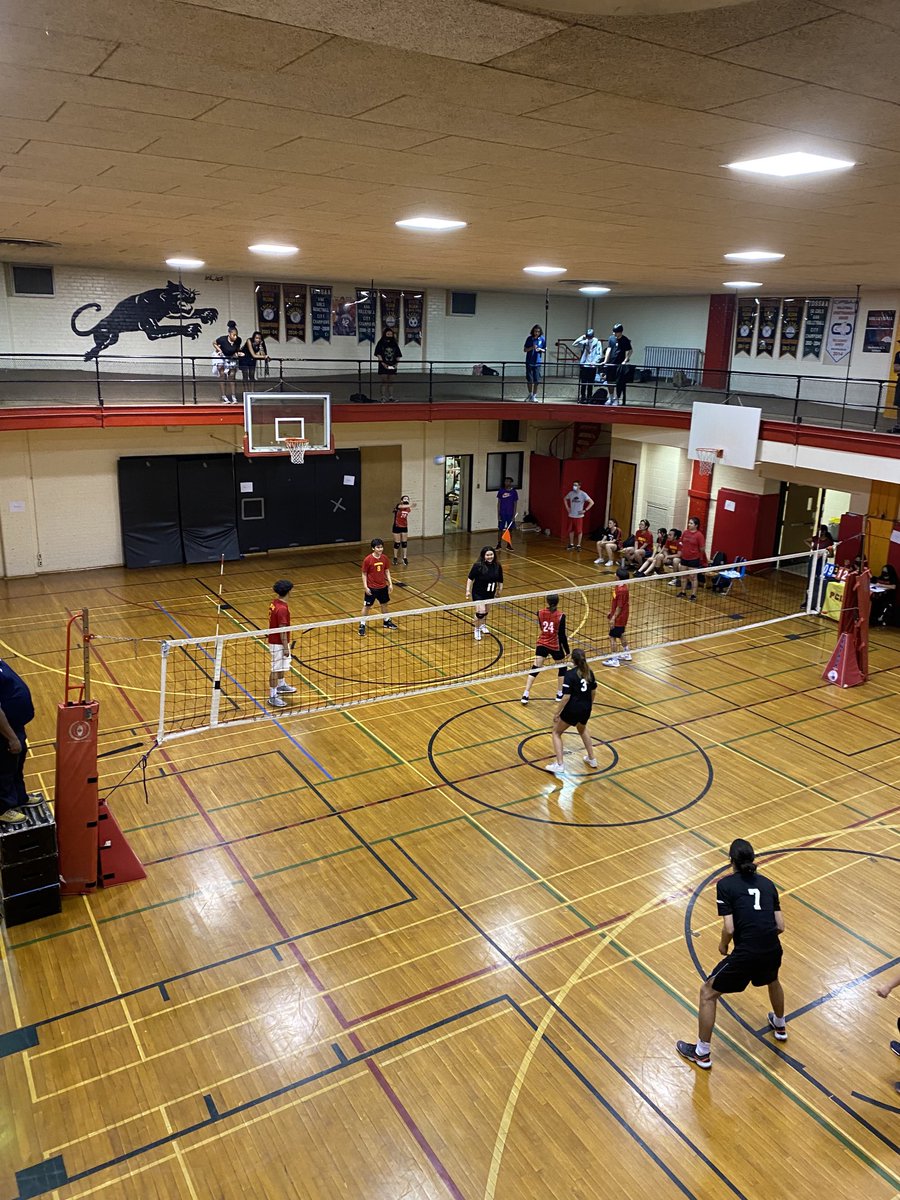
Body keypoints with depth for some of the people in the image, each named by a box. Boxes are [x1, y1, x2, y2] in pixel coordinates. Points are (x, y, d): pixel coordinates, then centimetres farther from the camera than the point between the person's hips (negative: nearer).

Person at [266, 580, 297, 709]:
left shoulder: (274, 603, 1)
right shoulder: (282, 609, -27)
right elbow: (282, 630, -25)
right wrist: (286, 647, -19)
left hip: (275, 640, 10)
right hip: (278, 643, -10)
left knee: (282, 666, 27)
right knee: (276, 669, -1)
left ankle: (281, 685, 46)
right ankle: (272, 697, 6)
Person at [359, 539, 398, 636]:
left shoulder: (384, 558, -3)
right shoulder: (367, 560, -17)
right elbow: (364, 574, -10)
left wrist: (390, 583, 3)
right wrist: (365, 587, -15)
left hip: (383, 587, 5)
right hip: (371, 588, -5)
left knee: (384, 604, 19)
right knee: (366, 606, 2)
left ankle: (386, 621, 39)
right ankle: (362, 626, 12)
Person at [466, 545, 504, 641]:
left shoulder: (498, 567, -7)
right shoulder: (477, 566, -19)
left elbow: (500, 582, 5)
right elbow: (470, 578, -11)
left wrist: (498, 593, 8)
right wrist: (468, 591, -15)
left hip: (490, 594, 5)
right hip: (478, 593, -5)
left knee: (486, 611, 20)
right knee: (480, 612, -18)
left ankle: (483, 625, 51)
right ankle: (477, 629, 8)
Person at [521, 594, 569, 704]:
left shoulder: (540, 613, -5)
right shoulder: (560, 616, -15)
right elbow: (562, 635, -11)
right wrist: (567, 651, -4)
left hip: (542, 644, 3)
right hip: (555, 646, -3)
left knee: (534, 670, 5)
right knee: (562, 668, 21)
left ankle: (525, 695, -2)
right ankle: (560, 694, 26)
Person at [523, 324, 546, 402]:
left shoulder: (542, 339, 0)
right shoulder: (529, 338, -1)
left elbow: (545, 350, 8)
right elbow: (525, 349, 2)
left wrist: (540, 349, -14)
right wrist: (532, 348, -15)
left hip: (538, 362, 0)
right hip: (529, 362, 0)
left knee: (536, 380, -2)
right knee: (529, 379, 3)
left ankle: (534, 396, 9)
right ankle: (530, 394, 23)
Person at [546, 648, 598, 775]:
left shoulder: (570, 674, -17)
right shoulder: (589, 672, 2)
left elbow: (566, 697, -20)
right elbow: (593, 691, 12)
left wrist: (557, 713, -12)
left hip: (572, 709, -6)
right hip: (586, 709, 6)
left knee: (556, 732, 13)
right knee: (582, 729, 36)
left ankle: (559, 764, 4)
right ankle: (591, 759, 40)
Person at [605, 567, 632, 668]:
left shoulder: (621, 590, -27)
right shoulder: (619, 586, 1)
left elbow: (620, 606, -23)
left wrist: (614, 618, -20)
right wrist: (611, 612, 18)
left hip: (619, 618, -10)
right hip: (621, 617, 10)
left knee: (612, 637, -2)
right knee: (620, 635, 24)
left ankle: (614, 660, 5)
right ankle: (626, 654, 39)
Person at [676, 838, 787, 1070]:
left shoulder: (725, 884, -4)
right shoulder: (767, 883, 10)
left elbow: (729, 928, -11)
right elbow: (780, 926, 9)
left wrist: (723, 946, 9)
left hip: (746, 955, -5)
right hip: (773, 951, 6)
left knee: (707, 993, 15)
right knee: (772, 980, 41)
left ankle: (702, 1053, 22)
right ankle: (780, 1026, 64)